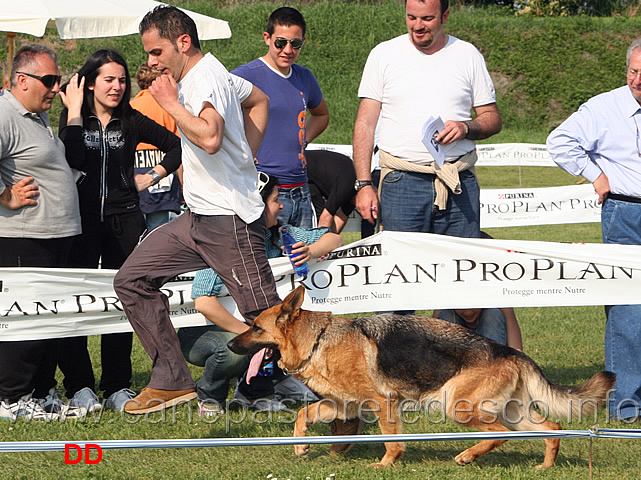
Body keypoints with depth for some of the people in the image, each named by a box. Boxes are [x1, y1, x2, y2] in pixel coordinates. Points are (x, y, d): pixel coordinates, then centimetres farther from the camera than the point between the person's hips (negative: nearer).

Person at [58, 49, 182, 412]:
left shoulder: (132, 122, 6)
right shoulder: (75, 118, 0)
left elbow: (176, 145, 18)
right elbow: (72, 161, -19)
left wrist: (153, 177, 8)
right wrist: (74, 111, -17)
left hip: (124, 221, 2)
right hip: (82, 221, -2)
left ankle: (118, 386, 12)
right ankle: (80, 386, 4)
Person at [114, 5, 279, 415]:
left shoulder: (203, 78, -16)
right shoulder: (214, 75, 14)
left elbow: (210, 138, -34)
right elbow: (259, 100, 32)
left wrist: (171, 103, -20)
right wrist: (246, 155, 23)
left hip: (229, 219, -10)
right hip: (200, 216, 10)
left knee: (267, 317, -8)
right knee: (132, 280, 7)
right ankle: (172, 380, 7)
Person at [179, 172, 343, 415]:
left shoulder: (276, 235, -3)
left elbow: (334, 239, 2)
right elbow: (204, 303, -33)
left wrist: (311, 251, -21)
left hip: (249, 326, 6)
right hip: (199, 332, -6)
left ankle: (252, 390, 9)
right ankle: (209, 396, -4)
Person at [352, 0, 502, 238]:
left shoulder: (468, 55, 9)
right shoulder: (384, 54, 7)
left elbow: (492, 119, 14)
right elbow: (365, 123, 5)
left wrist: (465, 128, -9)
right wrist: (363, 184, -4)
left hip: (459, 185, 1)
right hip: (401, 183, -1)